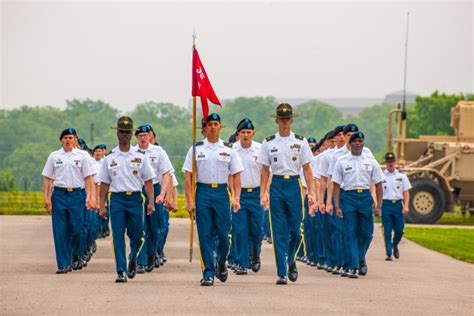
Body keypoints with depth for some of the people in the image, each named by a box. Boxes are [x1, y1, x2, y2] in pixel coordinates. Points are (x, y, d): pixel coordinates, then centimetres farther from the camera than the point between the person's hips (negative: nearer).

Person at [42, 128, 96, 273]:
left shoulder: (81, 156, 6)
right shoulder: (54, 156, 9)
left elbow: (88, 178, 4)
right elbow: (47, 178, 9)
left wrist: (89, 196, -7)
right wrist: (46, 198, 0)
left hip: (77, 194, -1)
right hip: (59, 194, 1)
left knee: (77, 229, -5)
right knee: (60, 231, -2)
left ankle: (76, 257, 20)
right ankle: (63, 264, 2)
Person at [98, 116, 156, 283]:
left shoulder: (140, 158, 7)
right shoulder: (109, 159, 8)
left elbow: (148, 181, 5)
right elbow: (104, 184, 8)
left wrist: (151, 202, -5)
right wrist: (102, 206, 2)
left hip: (135, 199, 0)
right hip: (117, 199, 0)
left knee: (136, 235, 2)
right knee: (118, 237, -5)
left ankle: (133, 259, 33)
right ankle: (121, 271, -2)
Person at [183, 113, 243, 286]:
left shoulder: (228, 150, 7)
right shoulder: (196, 149, 4)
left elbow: (236, 175, 6)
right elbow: (188, 175, 2)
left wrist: (236, 198, -6)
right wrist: (189, 200, -6)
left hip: (221, 192, 1)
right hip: (202, 192, -1)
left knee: (223, 233, 2)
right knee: (205, 235, -2)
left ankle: (221, 263, 29)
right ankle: (208, 273, 3)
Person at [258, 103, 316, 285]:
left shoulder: (300, 142, 5)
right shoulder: (268, 143, 5)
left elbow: (307, 169, 5)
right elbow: (265, 170, 6)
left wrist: (311, 193, -1)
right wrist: (263, 193, -2)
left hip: (294, 185, 0)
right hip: (276, 186, 0)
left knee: (295, 230, 1)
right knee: (279, 232, -1)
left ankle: (291, 261, 29)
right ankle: (281, 273, 1)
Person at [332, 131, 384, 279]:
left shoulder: (370, 161, 9)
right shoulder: (342, 161, 5)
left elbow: (378, 184, 9)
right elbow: (336, 185, 3)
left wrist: (378, 205, 2)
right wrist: (337, 206, -4)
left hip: (365, 197, 1)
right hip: (348, 197, -1)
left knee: (366, 233, 1)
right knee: (351, 233, -4)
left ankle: (361, 259, 27)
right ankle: (353, 266, -2)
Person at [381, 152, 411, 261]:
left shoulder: (401, 176, 8)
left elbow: (406, 192, 7)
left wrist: (406, 206, -4)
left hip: (398, 204, 1)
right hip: (386, 204, -1)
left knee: (399, 229, 3)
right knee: (387, 231, -2)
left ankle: (395, 246, 32)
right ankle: (389, 253, 3)